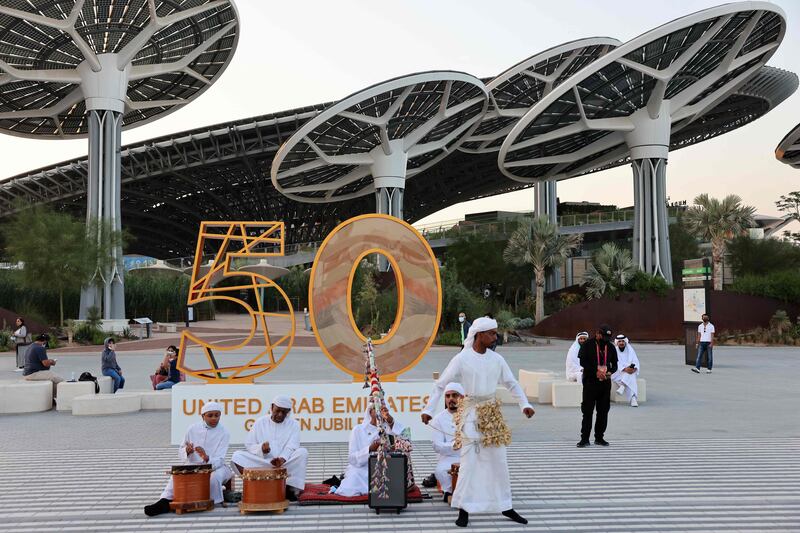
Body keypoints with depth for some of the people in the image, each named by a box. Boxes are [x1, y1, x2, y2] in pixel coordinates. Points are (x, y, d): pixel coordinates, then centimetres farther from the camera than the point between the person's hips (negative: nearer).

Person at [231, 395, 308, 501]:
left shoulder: (293, 424, 4)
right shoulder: (260, 422, 9)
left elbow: (292, 447, -10)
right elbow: (248, 444, 5)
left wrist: (282, 459, -31)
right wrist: (261, 449, -18)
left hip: (286, 465, -1)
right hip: (261, 463, 1)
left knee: (302, 453, -29)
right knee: (237, 456, -21)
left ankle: (291, 488, -27)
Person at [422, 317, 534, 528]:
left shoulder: (496, 359, 1)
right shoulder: (462, 359, -11)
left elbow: (512, 383, 10)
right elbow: (440, 385, -7)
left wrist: (525, 404, -3)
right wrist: (428, 409, -13)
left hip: (492, 413, 4)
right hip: (471, 414, -4)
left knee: (499, 461, 10)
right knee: (469, 462, -3)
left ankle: (505, 506, 22)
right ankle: (464, 509, 8)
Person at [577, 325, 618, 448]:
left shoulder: (611, 347, 10)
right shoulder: (587, 345, -3)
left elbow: (614, 364, 15)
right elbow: (583, 362, -8)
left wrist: (610, 372, -7)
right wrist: (596, 372, -18)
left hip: (605, 383, 4)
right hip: (590, 382, -4)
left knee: (603, 411, 7)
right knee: (587, 411, -2)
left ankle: (599, 437, 18)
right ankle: (585, 438, 3)